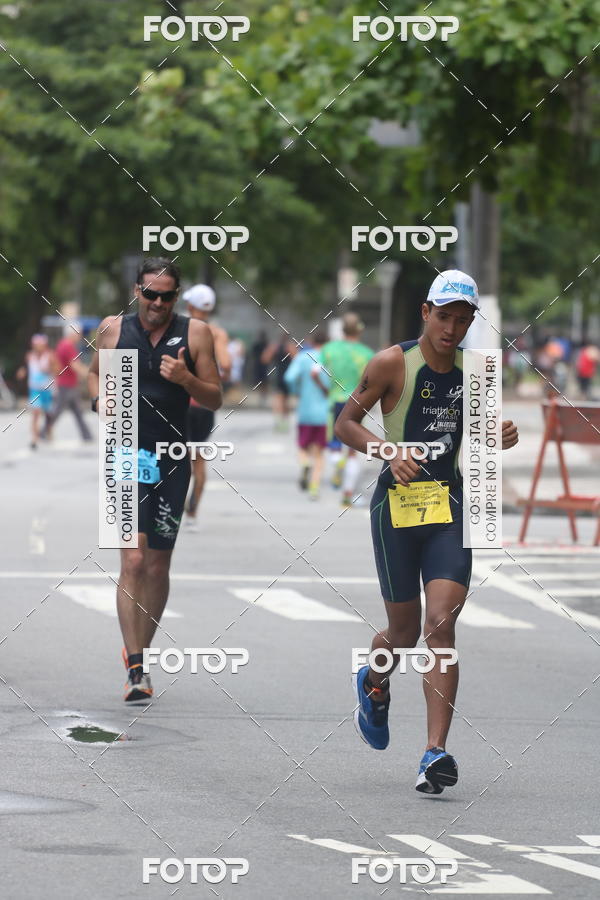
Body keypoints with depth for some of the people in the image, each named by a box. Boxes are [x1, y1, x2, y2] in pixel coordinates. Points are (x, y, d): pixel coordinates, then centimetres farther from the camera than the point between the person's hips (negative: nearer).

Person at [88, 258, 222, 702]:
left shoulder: (195, 333, 1)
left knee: (158, 567, 8)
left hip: (172, 462, 1)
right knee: (133, 561, -14)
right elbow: (95, 372, 21)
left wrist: (186, 379, -16)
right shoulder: (113, 329, 3)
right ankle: (135, 668, -17)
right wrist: (100, 398, -1)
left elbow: (216, 399, 3)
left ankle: (139, 652, 27)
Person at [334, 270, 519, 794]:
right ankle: (374, 683, 45)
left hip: (450, 503, 2)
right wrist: (389, 453, -20)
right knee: (405, 630, 7)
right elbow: (345, 424, -3)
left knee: (442, 620, -13)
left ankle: (436, 753, -17)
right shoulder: (393, 364, -7)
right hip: (397, 503, -2)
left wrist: (501, 439, 0)